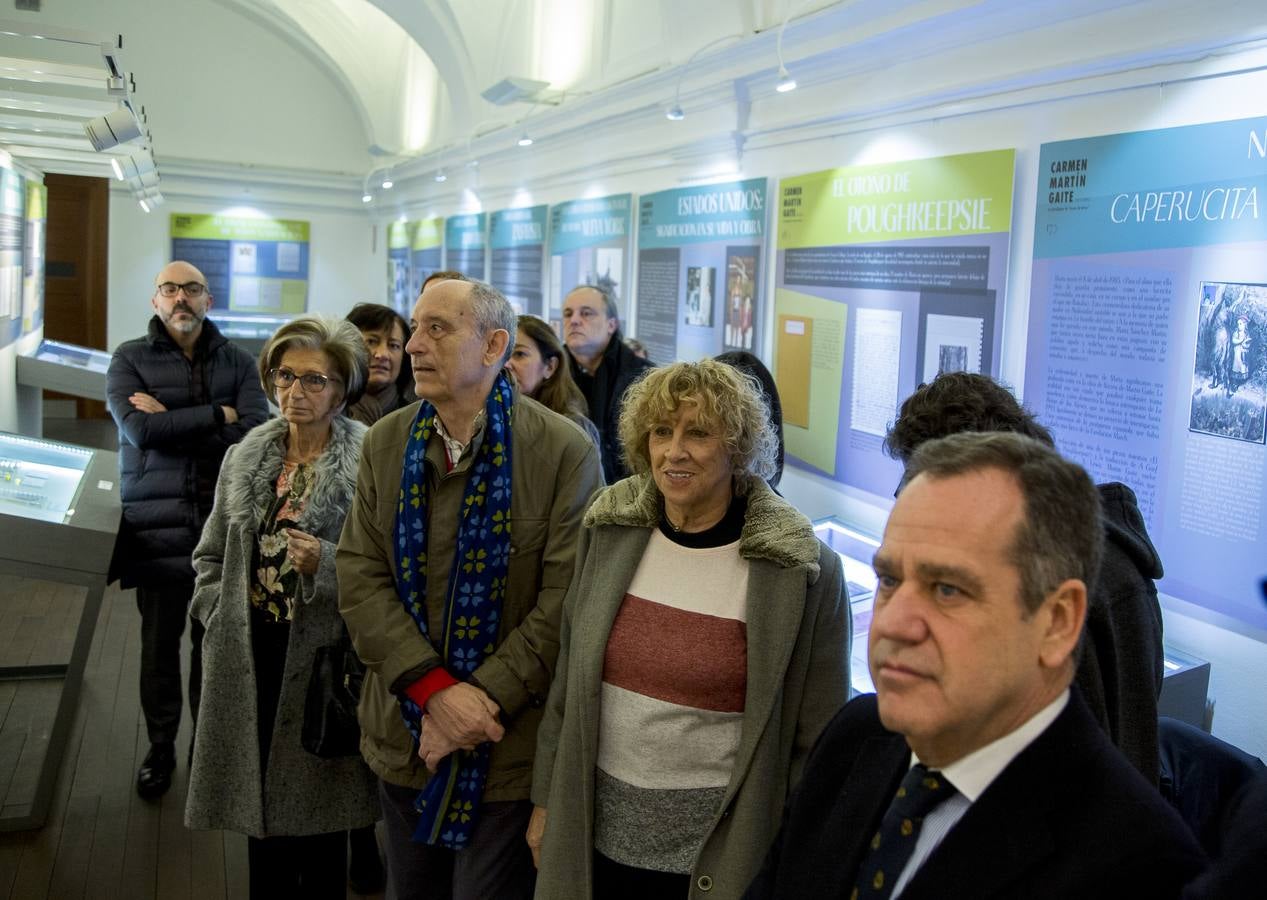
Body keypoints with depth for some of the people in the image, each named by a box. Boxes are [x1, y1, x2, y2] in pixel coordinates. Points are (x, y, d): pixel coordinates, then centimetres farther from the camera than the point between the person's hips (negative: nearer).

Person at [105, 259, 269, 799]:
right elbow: (139, 430, -14)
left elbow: (256, 430, -10)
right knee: (159, 642, 8)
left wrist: (171, 422, -12)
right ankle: (160, 747, 24)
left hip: (224, 523, 1)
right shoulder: (130, 359, 3)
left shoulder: (237, 361, 6)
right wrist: (218, 415, -11)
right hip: (157, 525, -1)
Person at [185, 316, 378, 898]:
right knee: (259, 802, 14)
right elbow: (211, 554, 16)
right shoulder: (244, 458, 8)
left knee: (317, 810, 8)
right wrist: (218, 614, 3)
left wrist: (326, 564, -23)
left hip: (323, 653, -5)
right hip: (248, 654, 5)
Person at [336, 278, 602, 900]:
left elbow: (564, 601, -15)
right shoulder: (386, 443, 2)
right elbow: (360, 577, -5)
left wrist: (484, 702, -18)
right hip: (403, 733, 4)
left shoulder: (564, 451, -12)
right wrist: (436, 690, -17)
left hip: (512, 746, -4)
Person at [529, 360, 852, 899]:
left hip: (720, 852, -3)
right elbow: (568, 682, 6)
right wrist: (546, 800, 9)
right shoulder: (609, 531, -4)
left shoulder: (804, 570, -15)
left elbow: (817, 740, -8)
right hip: (597, 833, 3)